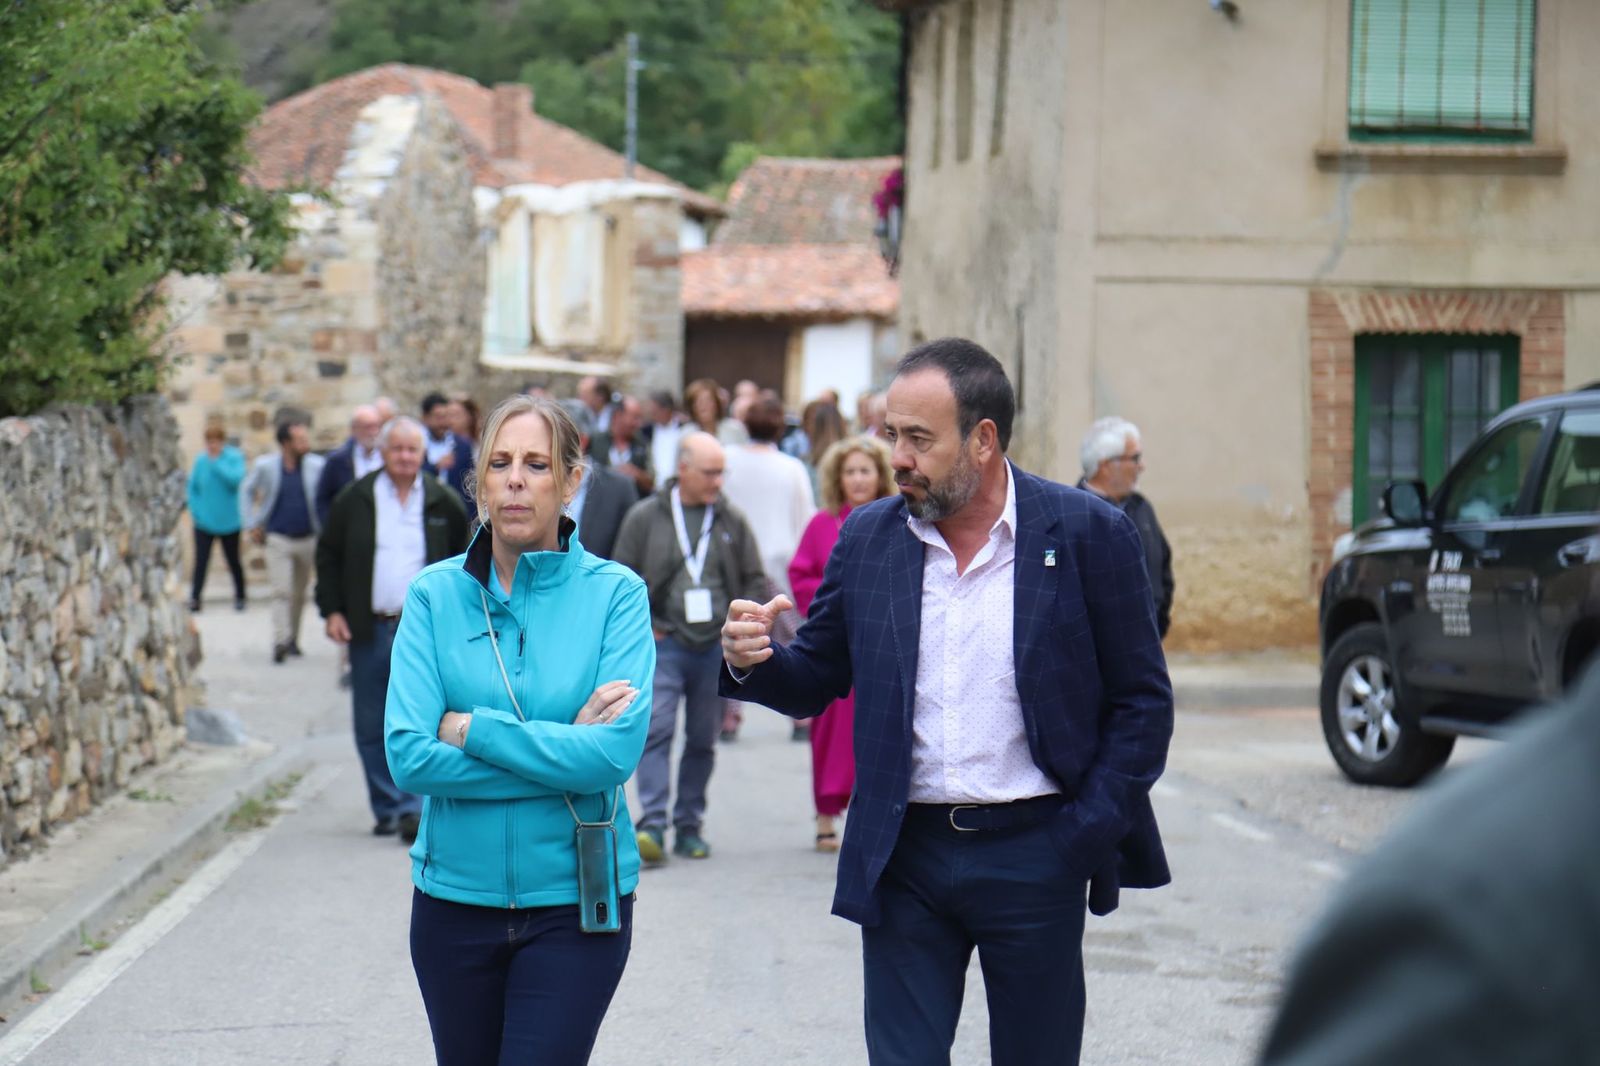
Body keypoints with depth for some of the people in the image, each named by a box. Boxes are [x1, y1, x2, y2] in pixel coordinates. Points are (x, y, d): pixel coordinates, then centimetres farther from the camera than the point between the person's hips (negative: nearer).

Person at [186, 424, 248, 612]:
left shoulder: (234, 457, -7)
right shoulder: (200, 460, 1)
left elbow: (236, 478, -24)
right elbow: (192, 486, 7)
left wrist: (217, 464, -23)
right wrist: (194, 509, -3)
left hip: (228, 521, -1)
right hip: (204, 521, 1)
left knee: (233, 560, 10)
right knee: (200, 560, -7)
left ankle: (240, 597, 24)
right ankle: (194, 598, -7)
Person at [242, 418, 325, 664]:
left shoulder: (317, 466, -4)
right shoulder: (265, 466, -4)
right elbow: (247, 491, 10)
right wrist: (252, 524, 5)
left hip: (308, 539, 2)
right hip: (278, 539, -2)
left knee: (299, 594, 12)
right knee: (283, 592, -13)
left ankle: (292, 639, 25)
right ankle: (280, 641, -15)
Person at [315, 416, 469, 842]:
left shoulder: (443, 503, 4)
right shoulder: (355, 500, 4)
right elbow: (327, 554, 9)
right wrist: (331, 610, 1)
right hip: (368, 629, 2)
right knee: (372, 727, 5)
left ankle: (412, 807, -11)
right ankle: (386, 810, 15)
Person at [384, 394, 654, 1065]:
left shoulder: (614, 594, -5)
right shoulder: (435, 594, -1)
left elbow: (617, 752, -17)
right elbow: (409, 758, -12)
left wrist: (473, 730, -16)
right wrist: (562, 750, -15)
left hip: (573, 904, -2)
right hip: (454, 900, 2)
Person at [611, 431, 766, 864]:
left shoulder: (732, 522, 8)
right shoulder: (645, 517, 2)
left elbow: (754, 581, 14)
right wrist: (640, 626, -4)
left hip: (717, 648, 3)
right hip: (663, 645, -3)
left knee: (703, 740, 7)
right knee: (656, 729, -15)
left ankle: (689, 825, 16)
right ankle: (652, 825, -19)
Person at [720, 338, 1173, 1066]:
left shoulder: (1087, 534, -5)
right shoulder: (867, 537, 5)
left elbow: (1142, 702, -1)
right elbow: (815, 683, 12)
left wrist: (1085, 836, -8)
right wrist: (754, 661, -11)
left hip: (1033, 859, -2)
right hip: (904, 856, 2)